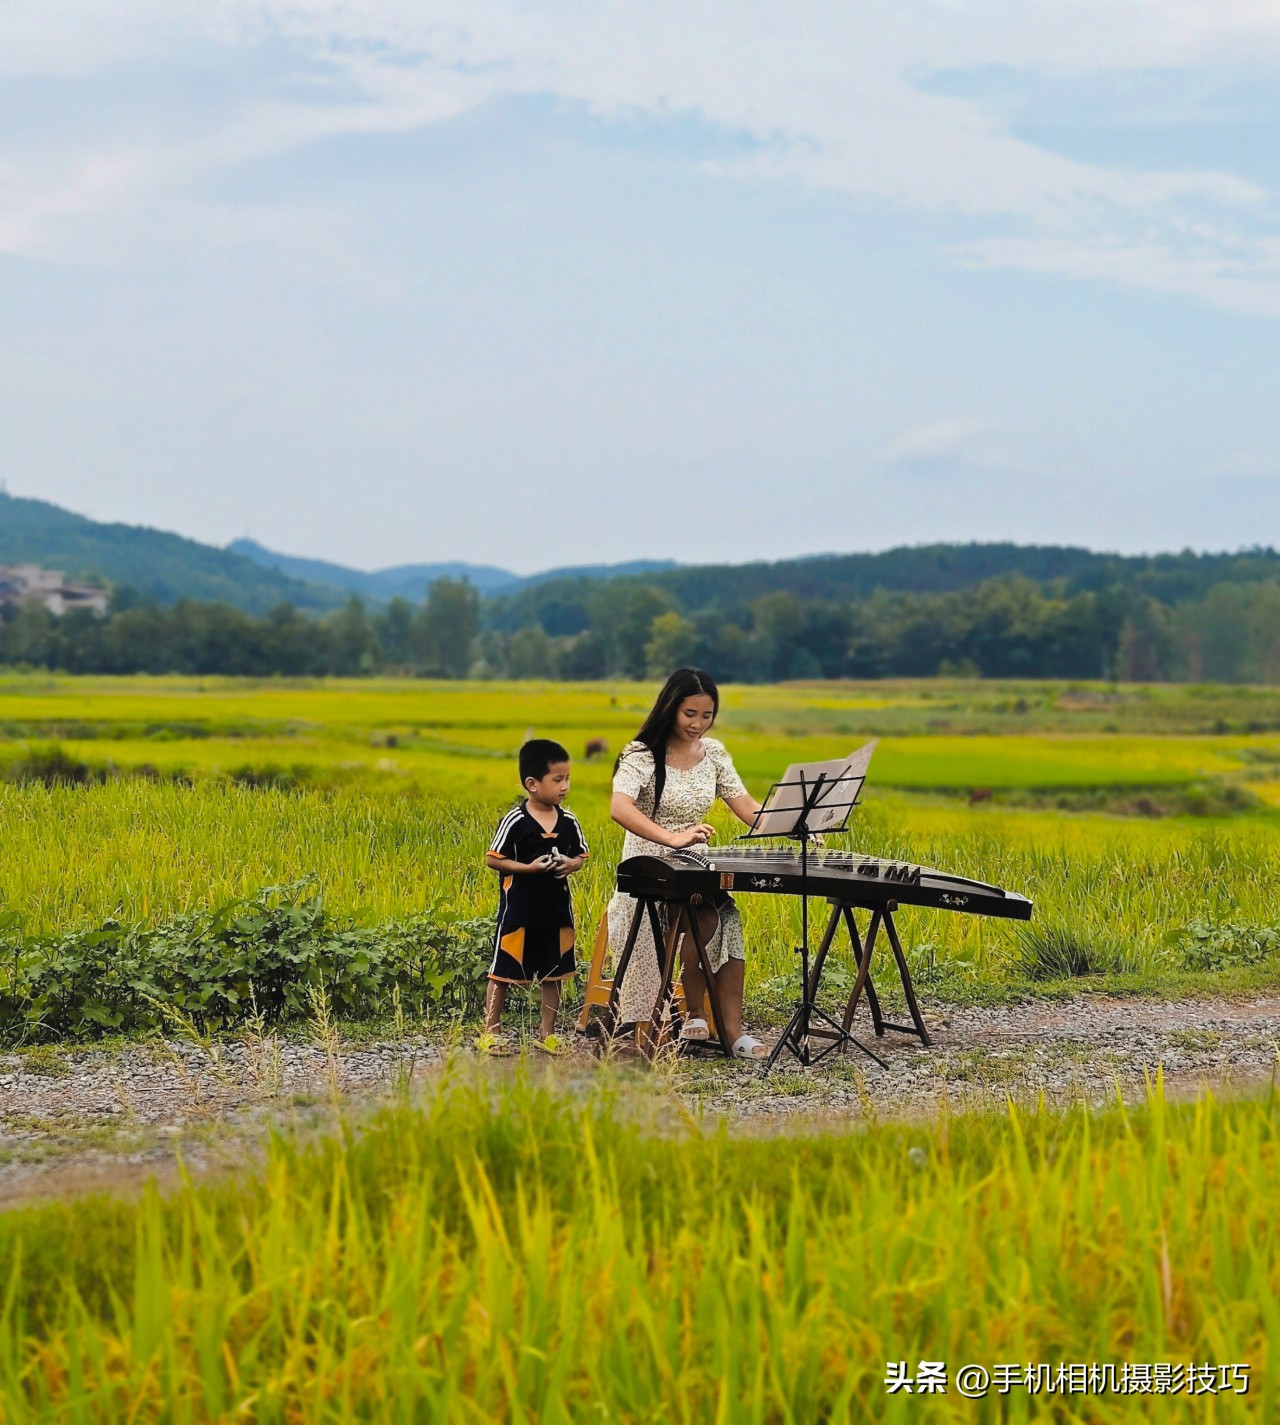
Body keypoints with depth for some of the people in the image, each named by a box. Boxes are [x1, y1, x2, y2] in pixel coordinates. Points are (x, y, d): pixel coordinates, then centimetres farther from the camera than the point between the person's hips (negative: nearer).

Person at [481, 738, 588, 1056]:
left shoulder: (568, 821, 1)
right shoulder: (515, 821, -13)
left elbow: (580, 856, 12)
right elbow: (492, 859, -10)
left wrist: (571, 864, -11)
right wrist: (530, 867, -20)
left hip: (556, 907, 5)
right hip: (518, 908, -5)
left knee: (553, 972, 12)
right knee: (502, 970, 3)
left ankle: (547, 1032, 24)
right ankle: (491, 1032, 14)